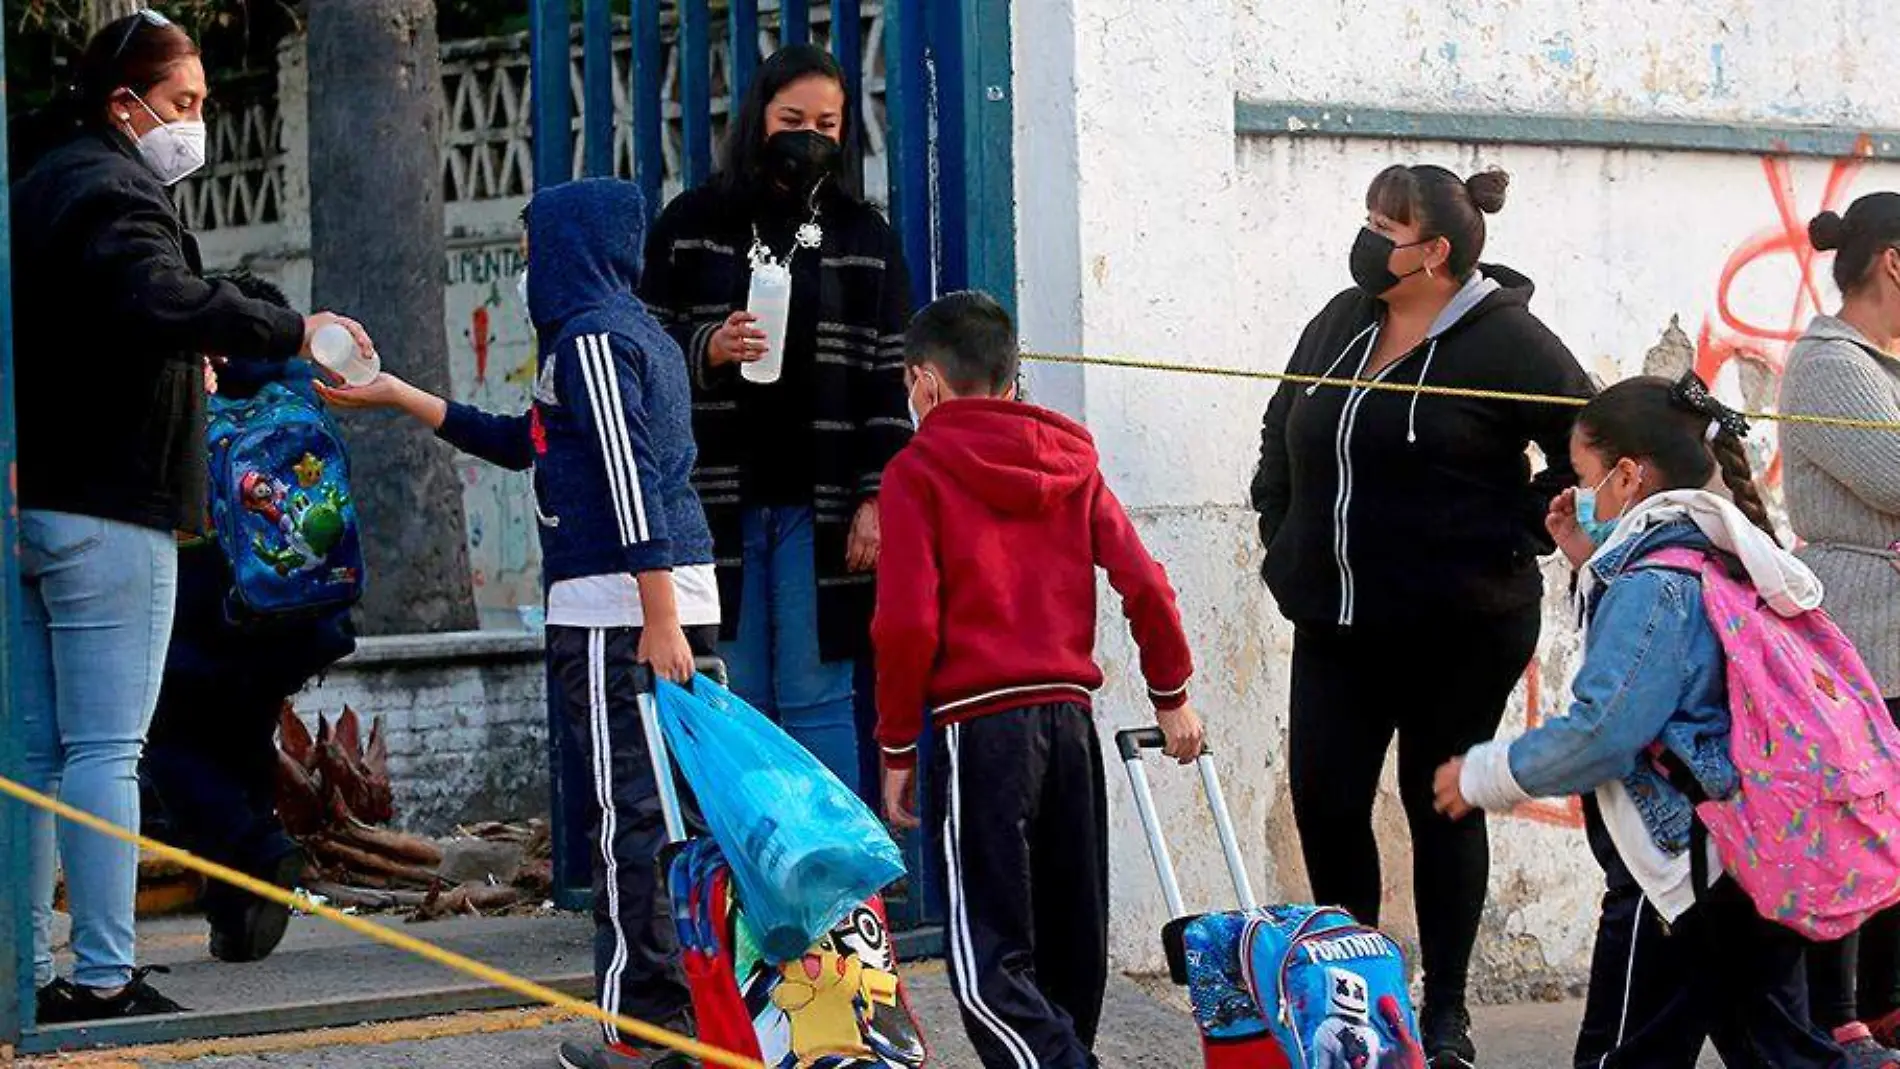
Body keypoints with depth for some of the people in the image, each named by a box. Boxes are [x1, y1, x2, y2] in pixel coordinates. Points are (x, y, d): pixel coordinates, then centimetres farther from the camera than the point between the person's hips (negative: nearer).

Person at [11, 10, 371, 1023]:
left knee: (37, 750, 9)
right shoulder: (113, 193, -12)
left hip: (31, 507, 10)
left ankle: (31, 973, 11)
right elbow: (162, 301, -31)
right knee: (105, 750, -8)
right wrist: (291, 331, -32)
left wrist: (179, 364, 18)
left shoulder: (40, 189, 20)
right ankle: (104, 979, -8)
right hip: (107, 509, -10)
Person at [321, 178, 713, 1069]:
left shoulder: (589, 338, -8)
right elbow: (521, 444, 30)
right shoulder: (643, 335, 21)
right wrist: (398, 397, 34)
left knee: (629, 811, -8)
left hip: (620, 604, -9)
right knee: (675, 807, 10)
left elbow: (631, 479, -18)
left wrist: (657, 620, -24)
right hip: (685, 597, 9)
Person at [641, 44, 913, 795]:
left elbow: (890, 379, 5)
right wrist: (708, 350, -12)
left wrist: (876, 499, -4)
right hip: (716, 502, 1)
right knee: (736, 704, 1)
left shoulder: (865, 238, 9)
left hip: (819, 505, -1)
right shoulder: (691, 225, 8)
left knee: (816, 699, -2)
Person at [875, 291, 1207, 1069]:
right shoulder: (1071, 461, 14)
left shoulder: (918, 471, 0)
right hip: (1069, 717, 6)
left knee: (988, 962, -10)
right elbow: (1144, 583, 7)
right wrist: (1171, 696, 18)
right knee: (1072, 949, 14)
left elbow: (907, 625, -8)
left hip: (979, 721, -6)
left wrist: (897, 748, -1)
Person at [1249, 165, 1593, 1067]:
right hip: (1335, 622, 6)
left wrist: (1519, 533, -11)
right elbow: (1282, 431, 27)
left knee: (1441, 806, 3)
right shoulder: (1341, 323, 9)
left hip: (1459, 629, -6)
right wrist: (1281, 525, 17)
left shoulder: (1503, 339, -11)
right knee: (1323, 798, 3)